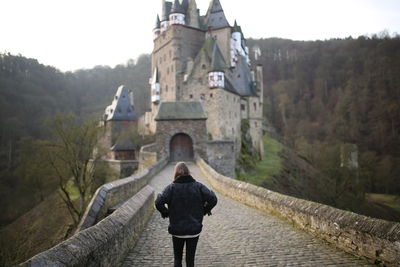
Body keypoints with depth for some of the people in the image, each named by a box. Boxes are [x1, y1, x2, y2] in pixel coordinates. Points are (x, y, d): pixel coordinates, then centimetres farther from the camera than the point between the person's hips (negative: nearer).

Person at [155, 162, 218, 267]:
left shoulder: (172, 187, -9)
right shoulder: (198, 186, -5)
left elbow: (159, 203, -19)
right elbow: (213, 199, -11)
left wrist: (165, 213, -3)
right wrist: (204, 211, 2)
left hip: (177, 229, -1)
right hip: (194, 229, 1)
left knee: (177, 257, 18)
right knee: (190, 258, 14)